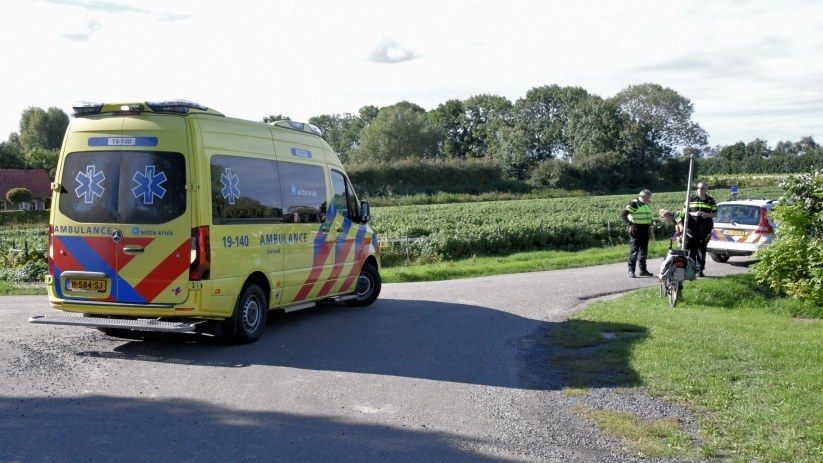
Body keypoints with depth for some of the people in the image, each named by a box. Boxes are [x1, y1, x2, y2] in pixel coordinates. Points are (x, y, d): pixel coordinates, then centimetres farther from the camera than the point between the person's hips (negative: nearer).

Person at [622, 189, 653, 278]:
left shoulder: (646, 205, 15)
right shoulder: (634, 204, -11)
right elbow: (623, 214, -18)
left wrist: (650, 223, 14)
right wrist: (630, 224, -23)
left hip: (645, 231, 8)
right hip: (636, 230, -8)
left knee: (644, 250, 11)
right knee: (634, 250, -6)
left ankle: (643, 270, 19)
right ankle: (631, 270, -2)